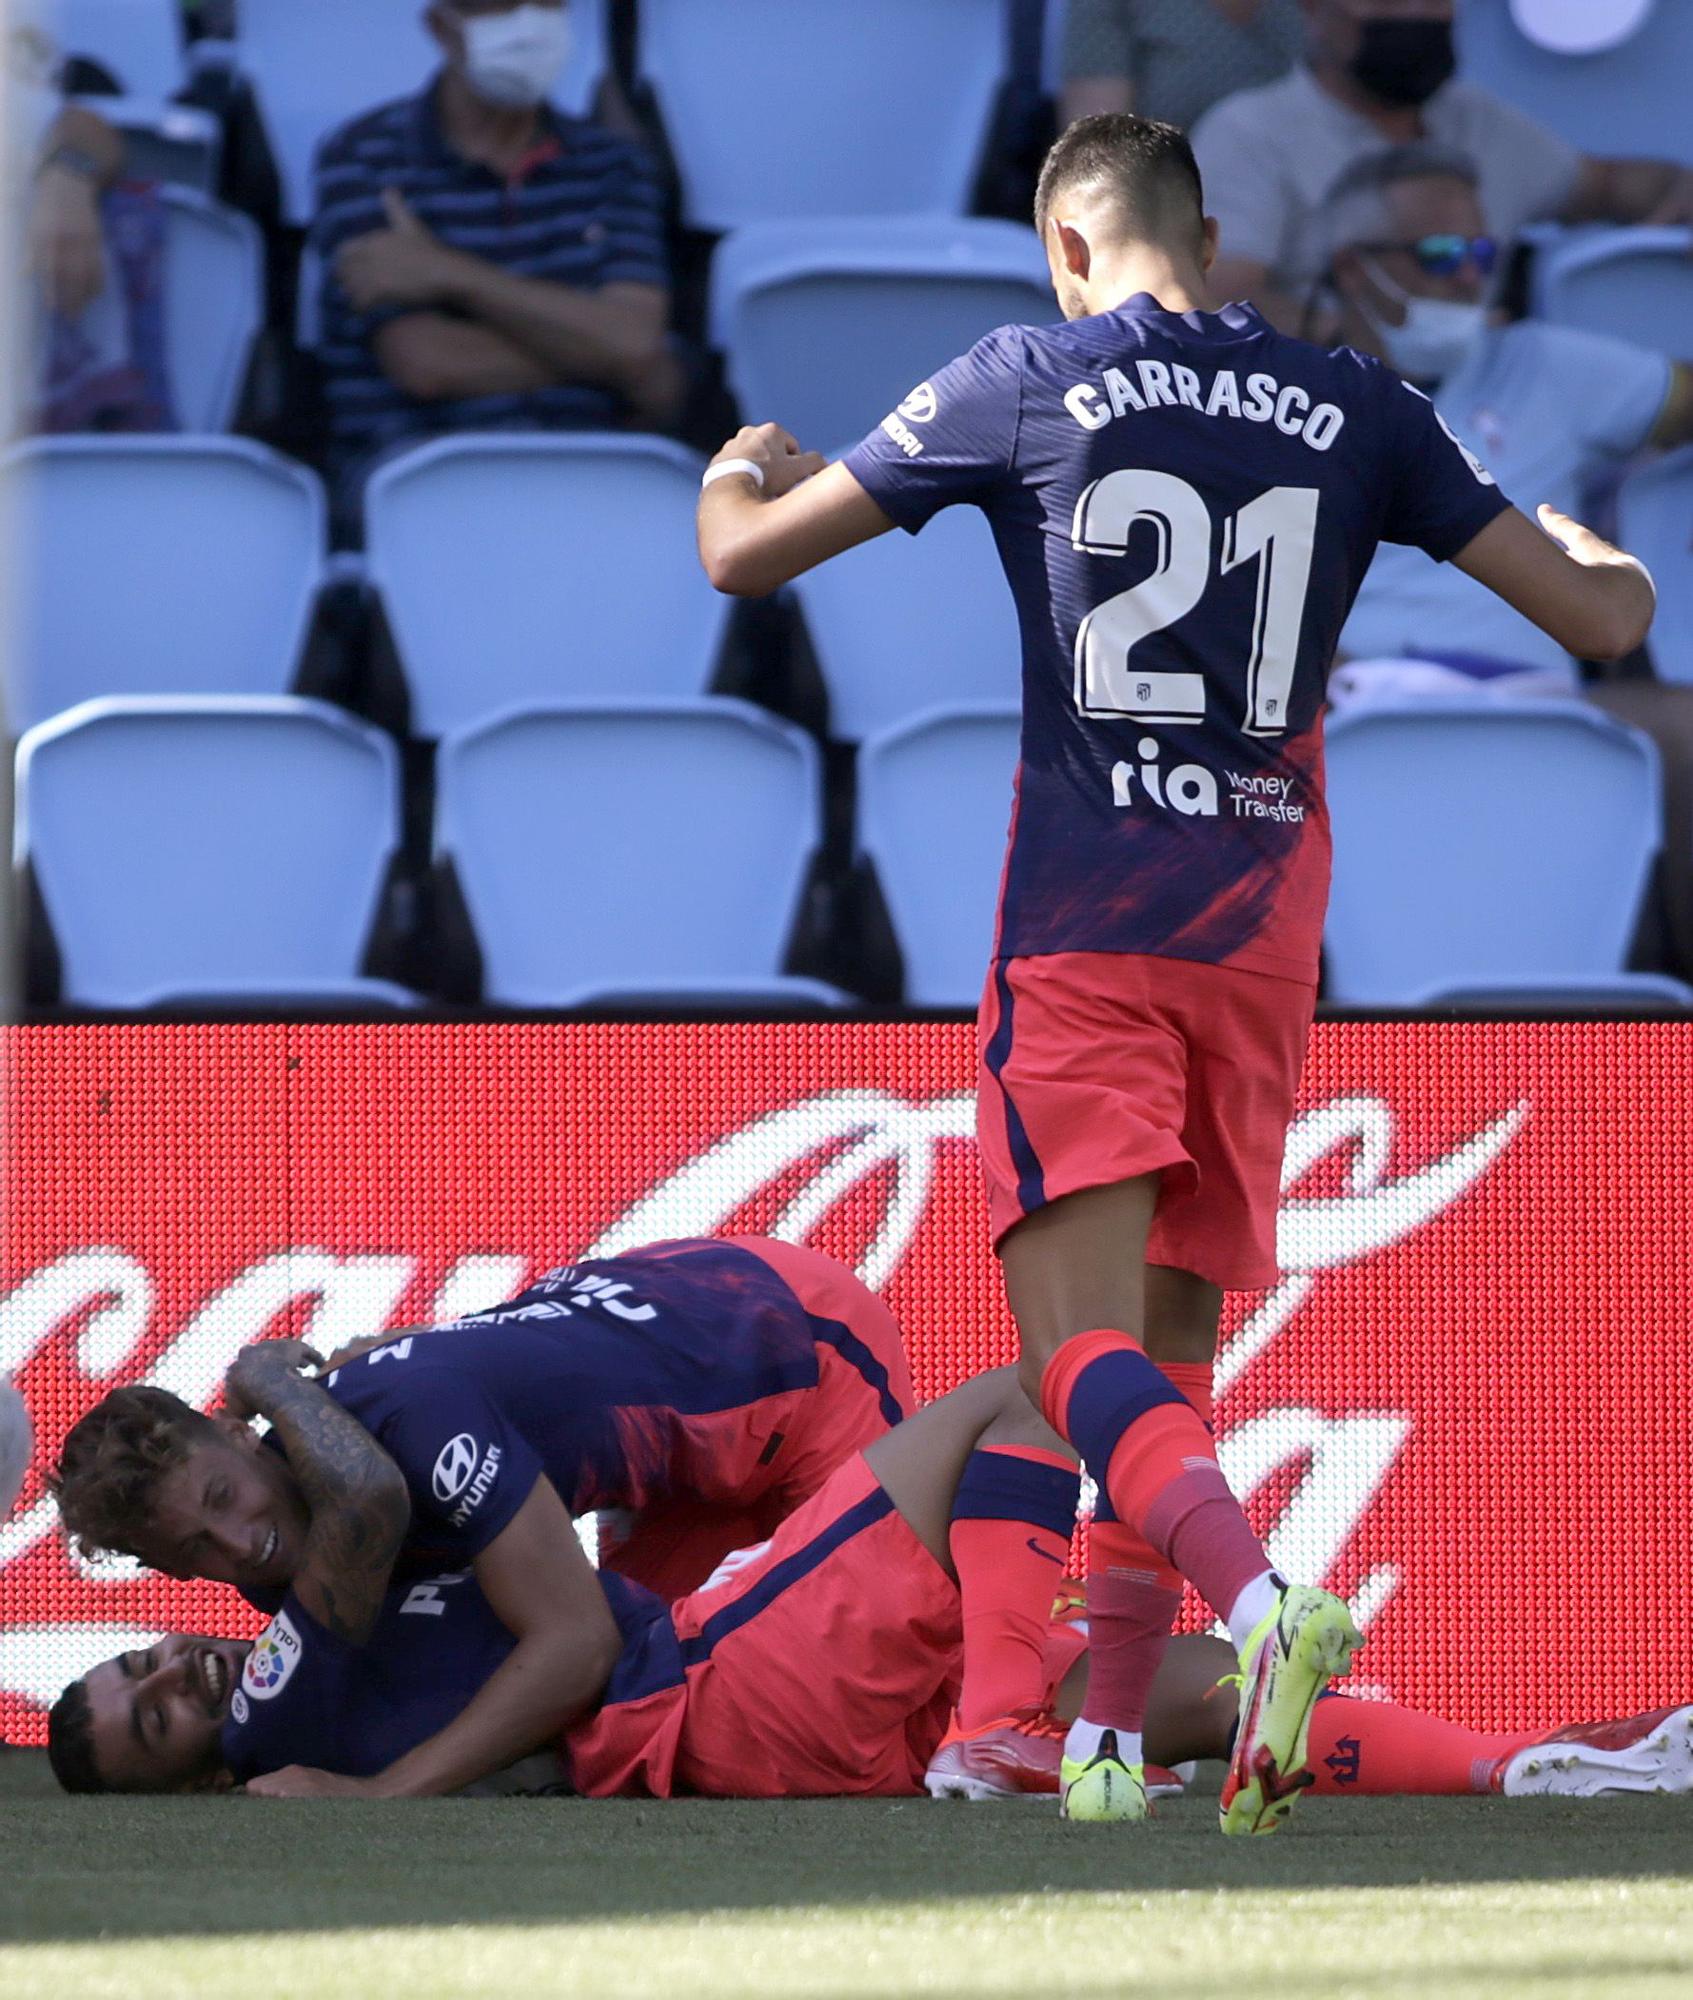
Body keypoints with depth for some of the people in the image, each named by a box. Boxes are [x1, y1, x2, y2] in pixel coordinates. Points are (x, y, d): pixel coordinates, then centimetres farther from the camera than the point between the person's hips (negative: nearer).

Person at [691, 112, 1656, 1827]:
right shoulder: (1356, 412, 7)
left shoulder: (1027, 386, 0)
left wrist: (739, 468, 31)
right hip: (1262, 944, 4)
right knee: (1175, 1347, 15)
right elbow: (1604, 621, 9)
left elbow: (742, 557, 7)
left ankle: (1262, 1603, -36)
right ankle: (1112, 1735, 12)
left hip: (1084, 934, -4)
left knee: (1084, 1351, -10)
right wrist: (1590, 547, 33)